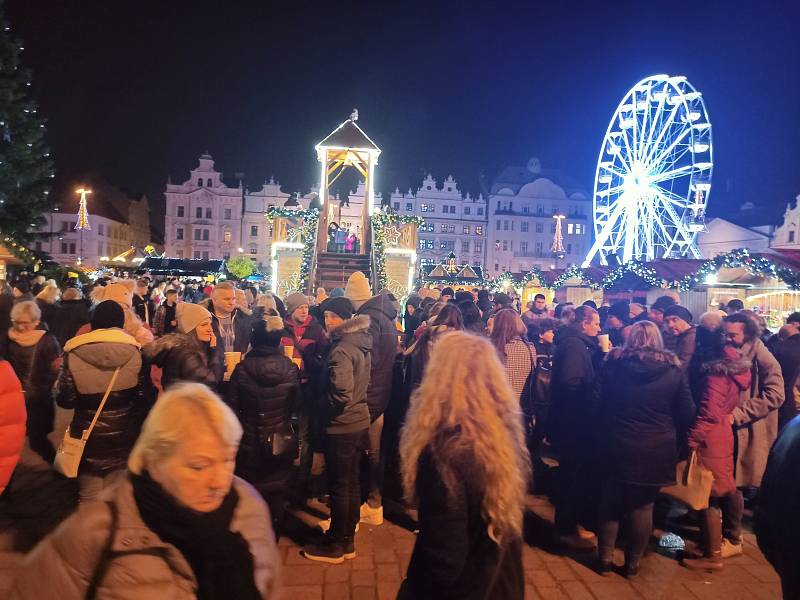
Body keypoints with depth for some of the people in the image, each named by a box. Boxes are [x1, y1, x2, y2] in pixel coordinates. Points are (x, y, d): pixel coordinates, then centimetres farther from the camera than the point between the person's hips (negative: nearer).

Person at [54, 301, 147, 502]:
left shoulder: (74, 354, -10)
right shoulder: (134, 352, -9)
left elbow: (64, 399, -4)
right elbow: (143, 396, -4)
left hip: (88, 436, -1)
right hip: (124, 437, 1)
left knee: (90, 500, 15)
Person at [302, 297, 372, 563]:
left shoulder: (341, 350, -21)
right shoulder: (361, 345, 7)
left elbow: (341, 394, -27)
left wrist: (325, 412, -9)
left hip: (341, 427, -9)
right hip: (360, 422, 9)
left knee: (338, 485, 5)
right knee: (351, 482, 16)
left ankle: (334, 544, 21)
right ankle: (347, 540, 30)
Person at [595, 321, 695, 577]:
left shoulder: (614, 363, -5)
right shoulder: (673, 369, -5)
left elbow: (600, 406, 2)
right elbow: (687, 414, -1)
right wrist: (671, 437, 15)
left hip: (617, 447, 0)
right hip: (656, 450, 0)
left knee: (611, 503, 15)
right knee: (642, 507, 13)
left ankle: (605, 558, 24)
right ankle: (633, 562, 24)